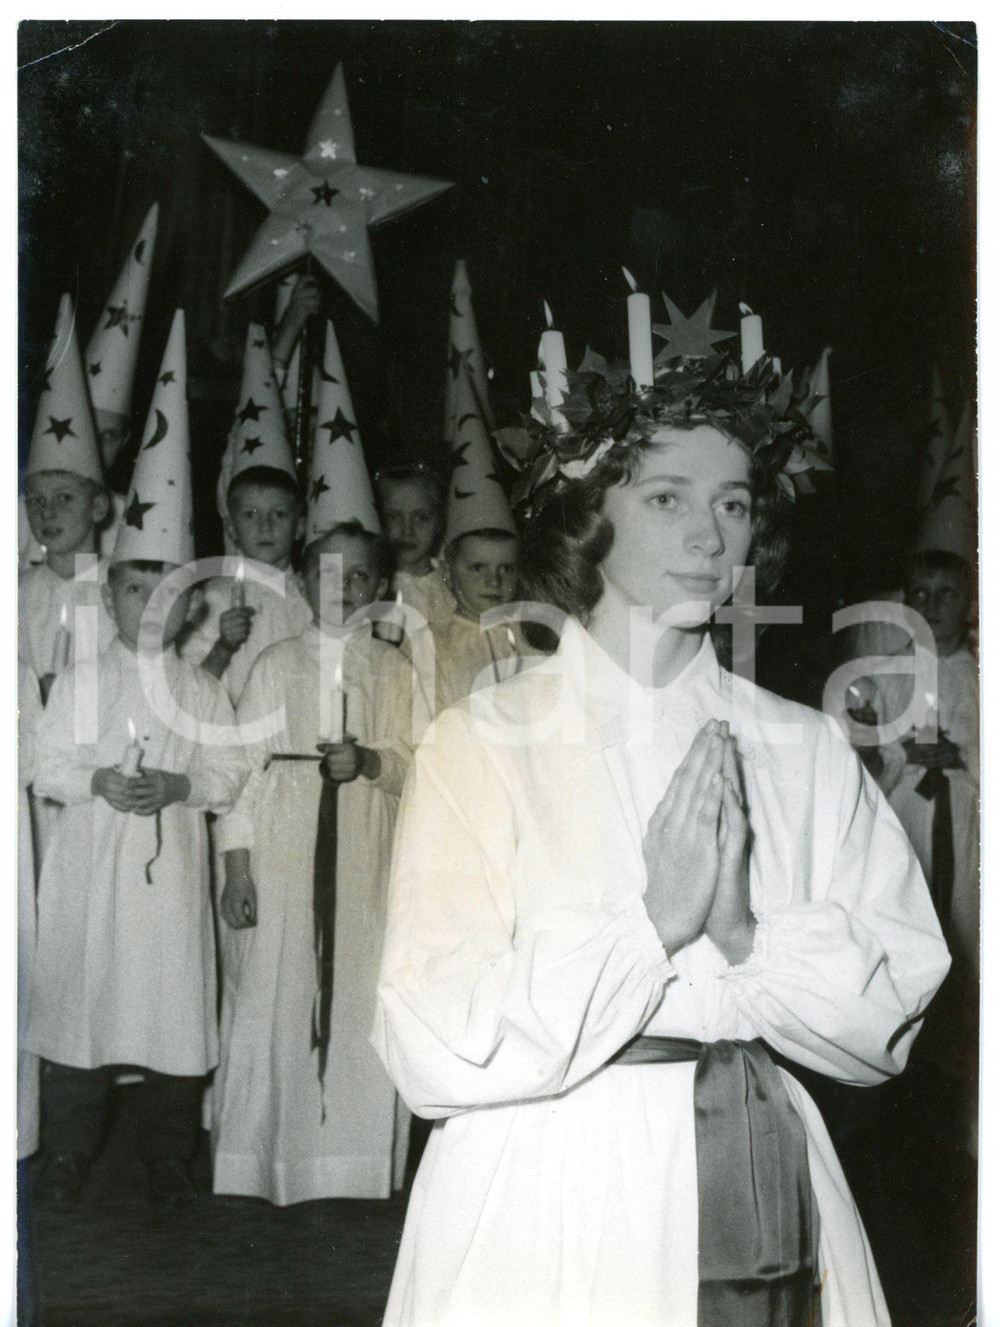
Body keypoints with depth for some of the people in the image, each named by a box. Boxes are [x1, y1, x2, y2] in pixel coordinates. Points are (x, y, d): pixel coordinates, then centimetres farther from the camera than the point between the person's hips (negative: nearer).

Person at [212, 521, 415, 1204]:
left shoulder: (393, 668, 10)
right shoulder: (277, 663, 7)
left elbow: (412, 762, 6)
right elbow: (245, 763, 2)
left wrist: (368, 761, -16)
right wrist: (237, 865, -5)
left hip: (365, 856, 1)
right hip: (282, 851, -1)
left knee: (359, 996, -1)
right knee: (274, 999, -2)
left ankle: (350, 1162, 10)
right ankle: (265, 1162, 10)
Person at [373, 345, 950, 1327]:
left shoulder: (805, 750, 3)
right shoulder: (483, 742, -7)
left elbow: (887, 1025, 0)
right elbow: (434, 1052, -14)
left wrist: (746, 930, -16)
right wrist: (654, 922, -19)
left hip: (770, 1220, 3)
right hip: (550, 1232, -3)